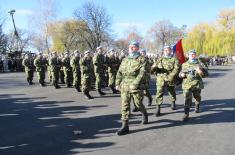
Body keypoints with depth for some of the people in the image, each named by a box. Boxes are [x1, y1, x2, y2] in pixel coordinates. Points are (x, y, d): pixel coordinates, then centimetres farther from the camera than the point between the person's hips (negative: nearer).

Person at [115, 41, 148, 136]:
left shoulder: (141, 59, -2)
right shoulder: (125, 59, 14)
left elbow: (142, 73, -13)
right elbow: (119, 72, 16)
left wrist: (135, 84, -22)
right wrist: (117, 83, 7)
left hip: (136, 87, -4)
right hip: (124, 86, 4)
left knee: (138, 104, 8)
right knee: (125, 105, -1)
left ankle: (144, 114, 41)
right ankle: (125, 126, 4)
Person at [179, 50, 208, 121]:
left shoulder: (199, 64, 4)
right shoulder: (184, 64, 8)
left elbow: (204, 74, -3)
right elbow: (180, 73, 18)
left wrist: (200, 71, -25)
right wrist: (181, 74, -7)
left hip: (197, 84, 1)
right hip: (187, 85, -1)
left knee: (197, 97, 20)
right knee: (187, 99, -11)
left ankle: (197, 107, 51)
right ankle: (186, 114, -10)